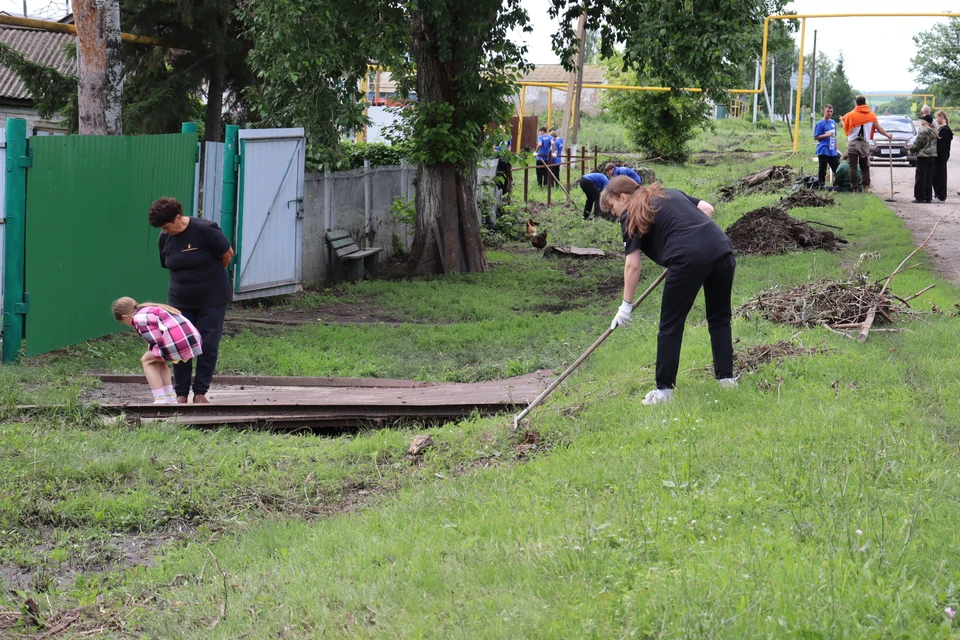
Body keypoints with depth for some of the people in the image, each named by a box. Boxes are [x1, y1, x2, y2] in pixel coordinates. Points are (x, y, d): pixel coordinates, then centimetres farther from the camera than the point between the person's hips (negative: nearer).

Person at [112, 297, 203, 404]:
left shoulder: (139, 318, -1)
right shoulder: (153, 309, 29)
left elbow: (155, 341, -6)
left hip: (177, 343, -9)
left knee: (147, 360, 14)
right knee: (159, 360, 30)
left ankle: (160, 399, 5)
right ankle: (170, 398, 25)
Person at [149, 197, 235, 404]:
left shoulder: (205, 230, -19)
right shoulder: (164, 238, -4)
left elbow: (227, 254, -8)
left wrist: (211, 276, 6)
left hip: (212, 299, -4)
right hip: (180, 301, 4)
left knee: (209, 346, -1)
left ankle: (200, 392, 9)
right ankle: (181, 393, 9)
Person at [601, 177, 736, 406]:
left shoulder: (631, 215, 9)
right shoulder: (671, 194, 28)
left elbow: (632, 265, 4)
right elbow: (707, 209, 19)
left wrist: (626, 305, 8)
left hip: (688, 258, -6)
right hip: (721, 248, 6)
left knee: (670, 327, 6)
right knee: (720, 319, 21)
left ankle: (664, 389, 7)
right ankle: (726, 377, 24)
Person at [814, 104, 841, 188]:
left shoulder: (833, 123, 12)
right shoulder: (820, 123, -6)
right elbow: (815, 137, -8)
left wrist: (836, 149, 19)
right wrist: (826, 135, -18)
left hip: (833, 151, 6)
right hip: (823, 151, -6)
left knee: (837, 169, 5)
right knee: (822, 170, -2)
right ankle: (821, 185, 6)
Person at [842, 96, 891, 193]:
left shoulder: (850, 115, -3)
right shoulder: (871, 115, 3)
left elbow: (845, 129, 1)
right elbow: (878, 128, 8)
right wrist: (888, 135, 24)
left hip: (852, 144, -2)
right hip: (864, 144, 2)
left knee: (853, 167, 0)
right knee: (865, 167, 11)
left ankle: (854, 187, -4)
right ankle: (865, 186, 4)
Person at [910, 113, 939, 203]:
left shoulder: (923, 131, -16)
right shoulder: (934, 131, 11)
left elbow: (917, 144, -13)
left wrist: (912, 149, 8)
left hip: (923, 156, -8)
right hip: (933, 156, 8)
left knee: (921, 177, -3)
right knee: (929, 177, 11)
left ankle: (920, 197, -3)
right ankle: (928, 197, 13)